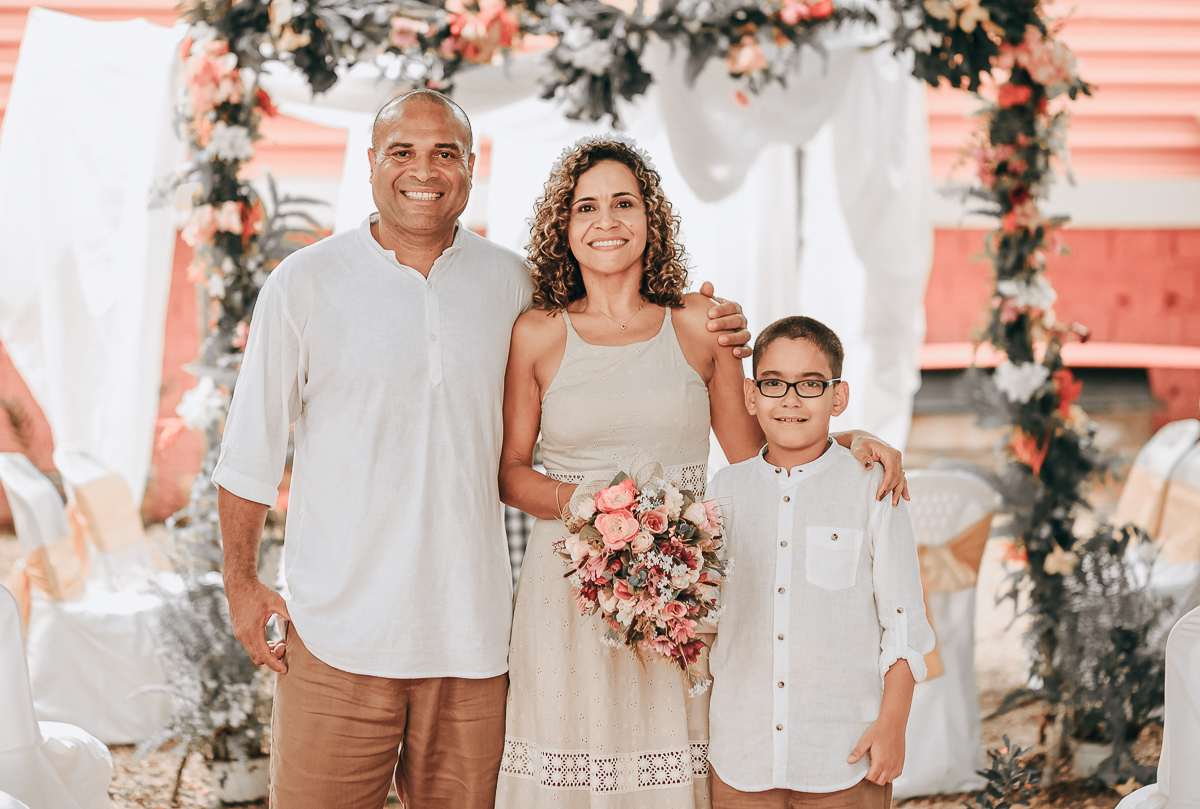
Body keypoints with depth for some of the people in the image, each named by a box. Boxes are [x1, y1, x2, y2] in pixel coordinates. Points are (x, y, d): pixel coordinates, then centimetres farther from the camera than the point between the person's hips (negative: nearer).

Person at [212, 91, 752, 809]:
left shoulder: (513, 284, 6)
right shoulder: (304, 284, 1)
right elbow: (252, 446, 7)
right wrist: (242, 581, 5)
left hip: (471, 636, 2)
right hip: (337, 635, -2)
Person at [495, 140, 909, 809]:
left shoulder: (699, 323, 5)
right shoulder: (537, 334, 1)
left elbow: (751, 453, 12)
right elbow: (510, 470, 5)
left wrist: (842, 442, -2)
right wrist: (582, 500, -12)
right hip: (571, 590, -1)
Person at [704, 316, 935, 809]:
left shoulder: (872, 491, -3)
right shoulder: (726, 491, 5)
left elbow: (902, 621, -1)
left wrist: (892, 725, -5)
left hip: (847, 750, -2)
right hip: (742, 748, 3)